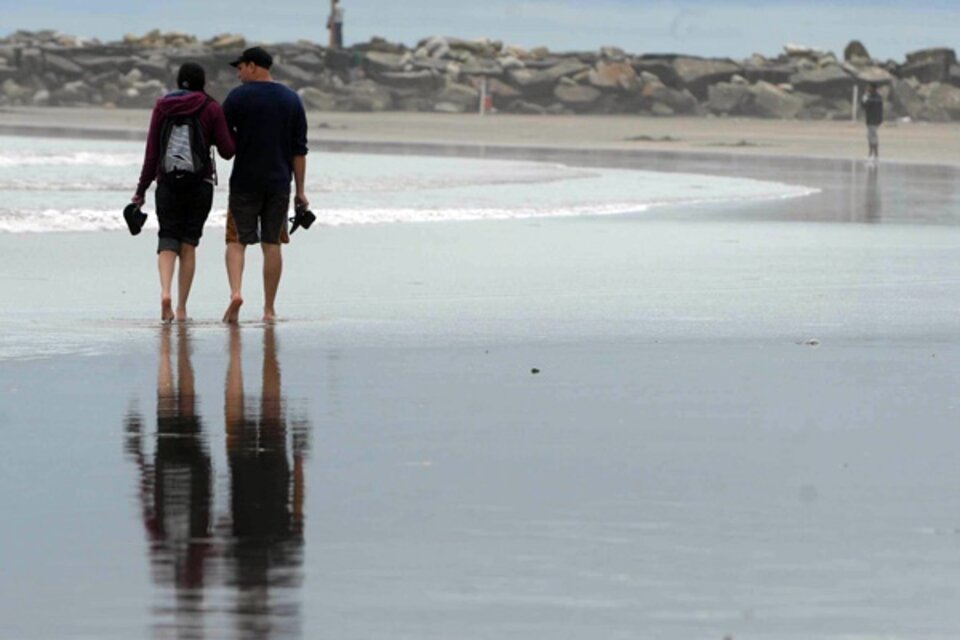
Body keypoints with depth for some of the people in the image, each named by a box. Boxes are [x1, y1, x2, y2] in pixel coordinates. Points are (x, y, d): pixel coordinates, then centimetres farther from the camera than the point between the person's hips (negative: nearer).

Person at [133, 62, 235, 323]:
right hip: (200, 184, -1)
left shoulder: (162, 106, 2)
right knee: (189, 245, 7)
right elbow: (227, 151, -4)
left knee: (168, 241, 2)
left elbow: (151, 151, 1)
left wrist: (142, 189, 6)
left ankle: (165, 292, -24)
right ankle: (181, 308, 4)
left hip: (168, 183, 1)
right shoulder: (211, 108, -2)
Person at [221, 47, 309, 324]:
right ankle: (269, 309, 8)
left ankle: (236, 291, -22)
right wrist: (300, 191, 8)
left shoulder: (238, 97, -4)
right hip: (279, 182, 3)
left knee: (236, 240, 1)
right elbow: (300, 149, 6)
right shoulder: (291, 99, 7)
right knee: (272, 244, 8)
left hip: (245, 180, -3)